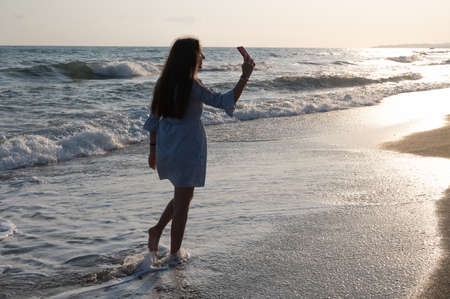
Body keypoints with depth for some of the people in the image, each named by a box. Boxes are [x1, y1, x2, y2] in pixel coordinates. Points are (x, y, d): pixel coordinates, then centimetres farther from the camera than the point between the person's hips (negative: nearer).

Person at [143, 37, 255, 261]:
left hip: (166, 149, 7)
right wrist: (245, 76, -14)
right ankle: (174, 253, 17)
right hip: (188, 150, -7)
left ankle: (157, 230, 18)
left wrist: (153, 148, 16)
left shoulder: (164, 82, 2)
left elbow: (154, 119, 8)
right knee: (182, 204, 7)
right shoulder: (192, 87, -19)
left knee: (185, 195, 26)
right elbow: (226, 102, -17)